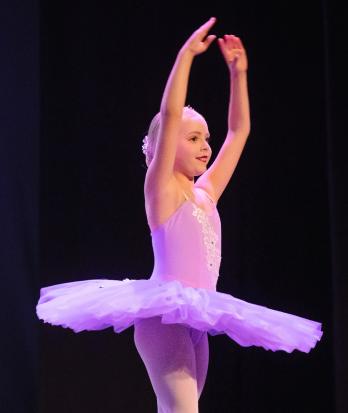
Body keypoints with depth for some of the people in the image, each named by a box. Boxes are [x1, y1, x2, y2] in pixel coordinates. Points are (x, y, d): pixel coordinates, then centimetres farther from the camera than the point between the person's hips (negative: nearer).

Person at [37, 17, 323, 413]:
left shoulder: (206, 193, 16)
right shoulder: (161, 190, -3)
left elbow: (239, 130, 22)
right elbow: (170, 114, -14)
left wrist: (238, 73, 17)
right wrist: (187, 52, -13)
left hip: (195, 319, 8)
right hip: (164, 315, -8)